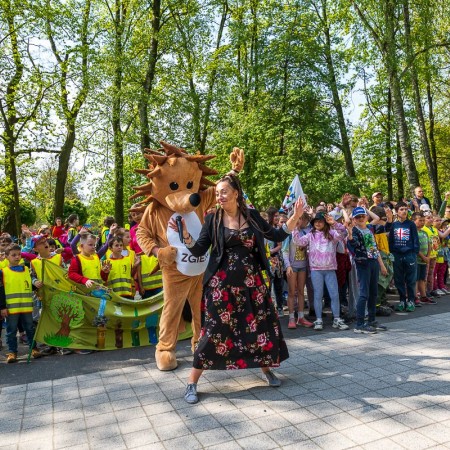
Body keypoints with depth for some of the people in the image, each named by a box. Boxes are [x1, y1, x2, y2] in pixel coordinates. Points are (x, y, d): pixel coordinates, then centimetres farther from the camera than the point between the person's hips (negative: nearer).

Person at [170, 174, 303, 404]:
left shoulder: (252, 215, 4)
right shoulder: (213, 219, -2)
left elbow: (276, 236, 9)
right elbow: (199, 250, -5)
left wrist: (294, 218, -2)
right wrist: (186, 236, -22)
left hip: (251, 281, 3)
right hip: (222, 283, -3)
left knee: (262, 324, 10)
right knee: (214, 330, -3)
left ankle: (266, 369, 37)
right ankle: (192, 383, 11)